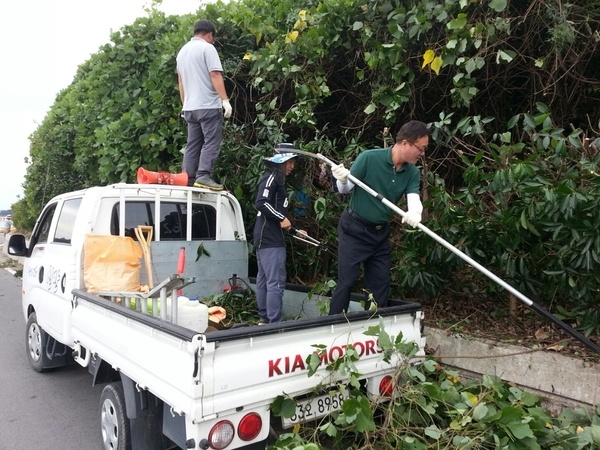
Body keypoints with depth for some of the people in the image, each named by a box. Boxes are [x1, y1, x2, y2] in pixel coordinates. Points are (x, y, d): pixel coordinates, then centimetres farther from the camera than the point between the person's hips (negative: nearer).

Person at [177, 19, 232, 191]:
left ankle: (188, 179, 7)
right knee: (211, 142, -6)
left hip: (190, 107, 8)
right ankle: (203, 176, -16)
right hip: (208, 105, -7)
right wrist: (225, 100, -16)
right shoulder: (207, 48, -4)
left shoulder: (182, 51, 20)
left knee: (192, 144, 9)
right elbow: (215, 75, -14)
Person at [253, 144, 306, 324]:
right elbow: (261, 203, -23)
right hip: (270, 239, -10)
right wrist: (282, 218, -19)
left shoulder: (278, 180, 21)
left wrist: (294, 230, 25)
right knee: (276, 281, -12)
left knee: (264, 279, 13)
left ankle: (264, 319, 21)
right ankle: (274, 323, -11)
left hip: (268, 238, 10)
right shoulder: (271, 178, -8)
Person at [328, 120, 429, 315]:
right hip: (354, 229, -5)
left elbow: (414, 198, -17)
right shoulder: (369, 158, -18)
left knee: (381, 284, 11)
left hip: (380, 232, 6)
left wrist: (415, 213, -40)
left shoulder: (412, 173, -3)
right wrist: (342, 179, -33)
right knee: (346, 282, -2)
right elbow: (345, 189, -10)